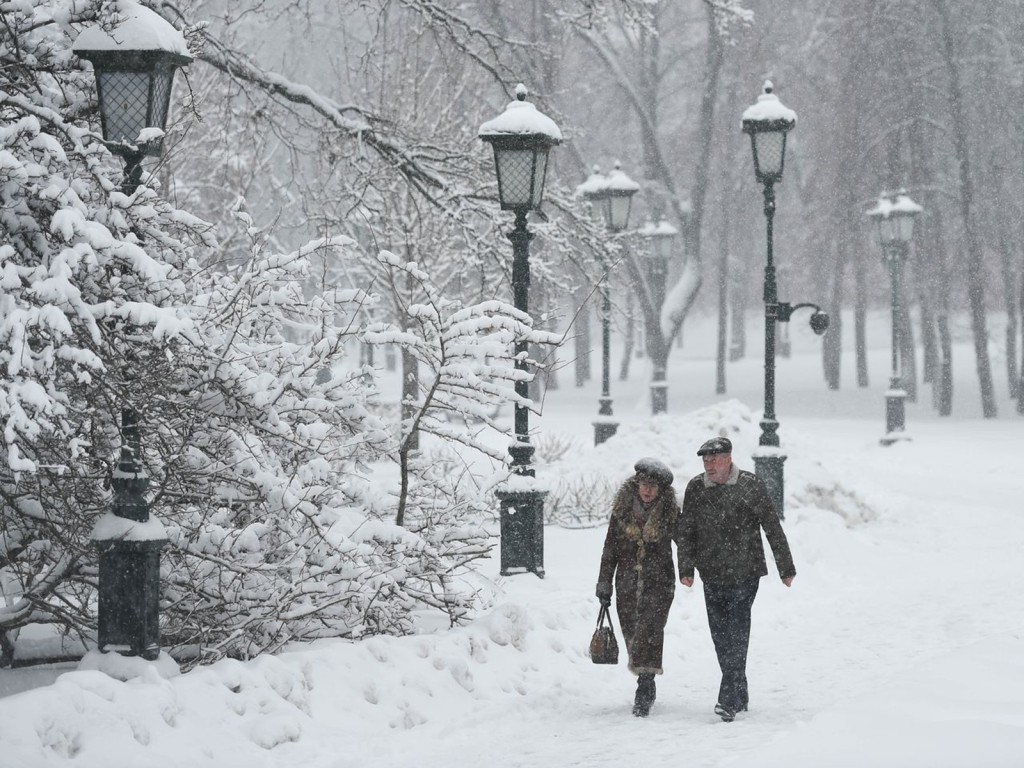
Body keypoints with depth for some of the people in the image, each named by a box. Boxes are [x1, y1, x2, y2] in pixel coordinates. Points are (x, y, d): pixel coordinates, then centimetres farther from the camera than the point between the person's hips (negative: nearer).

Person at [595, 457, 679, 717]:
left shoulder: (669, 512, -1)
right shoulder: (622, 509, 3)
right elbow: (610, 547, 7)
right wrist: (604, 583, 6)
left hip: (659, 581, -2)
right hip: (628, 582, 3)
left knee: (649, 630, -17)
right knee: (632, 634, 5)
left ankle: (644, 688, -21)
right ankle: (646, 686, 21)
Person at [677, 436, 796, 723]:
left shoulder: (751, 485, -6)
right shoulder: (695, 488, 4)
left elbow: (773, 528, -1)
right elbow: (685, 532, 9)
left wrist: (786, 568, 2)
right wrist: (686, 568, -3)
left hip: (745, 574, -4)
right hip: (712, 576, 4)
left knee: (737, 634, -11)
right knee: (721, 637, 7)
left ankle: (729, 700, -15)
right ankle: (739, 695, 21)